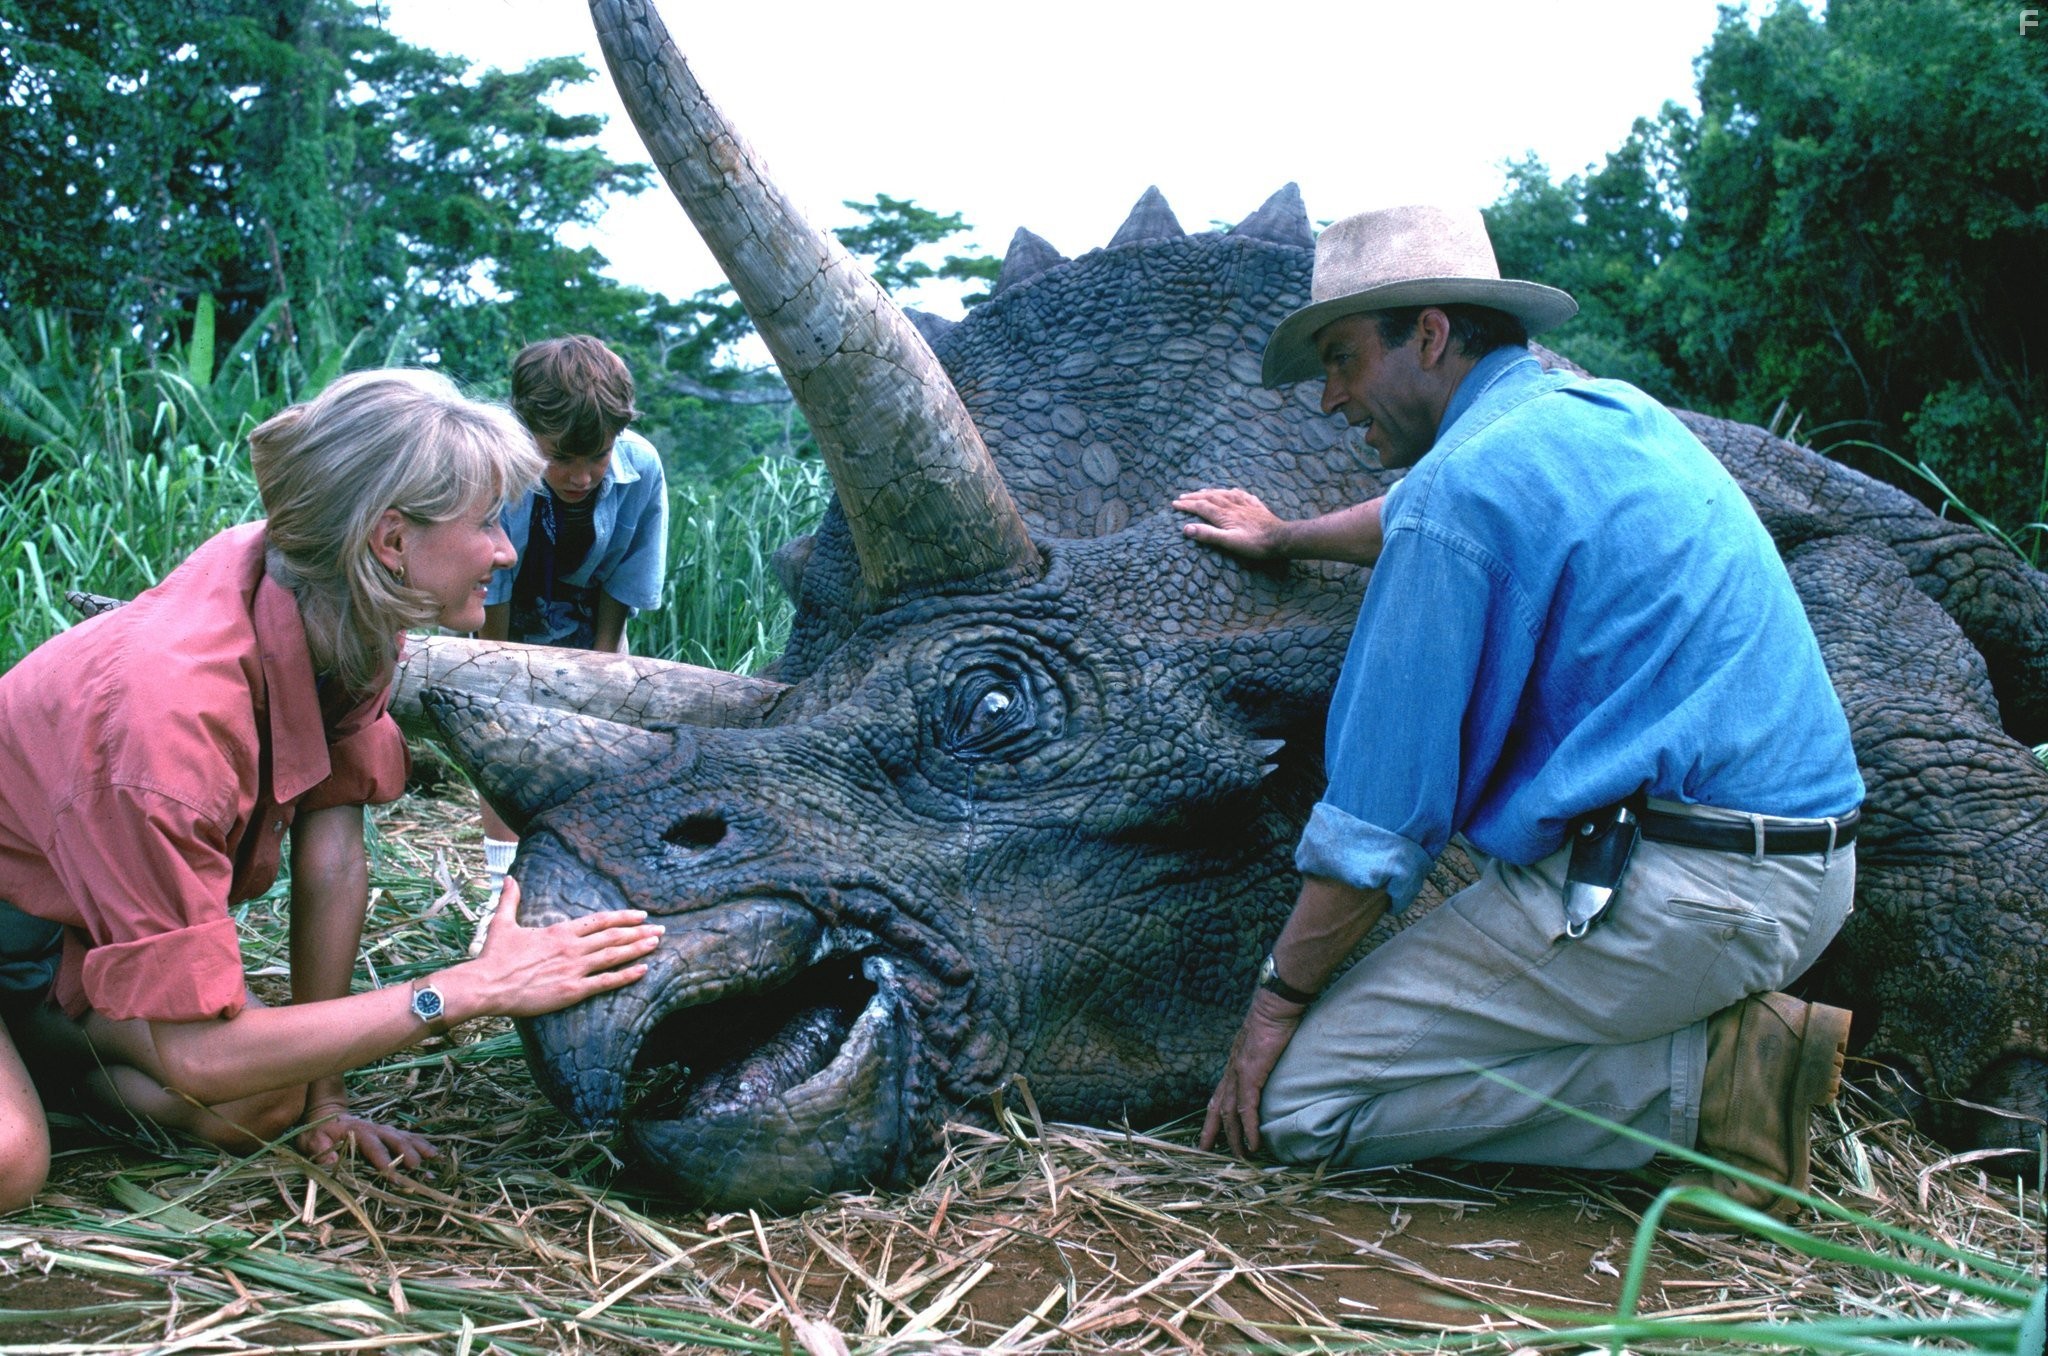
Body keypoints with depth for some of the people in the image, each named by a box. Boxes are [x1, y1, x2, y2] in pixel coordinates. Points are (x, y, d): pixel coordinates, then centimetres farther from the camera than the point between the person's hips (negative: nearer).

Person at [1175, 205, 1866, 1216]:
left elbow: (1382, 808, -13)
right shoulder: (1614, 413, 14)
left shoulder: (1466, 479, -14)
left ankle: (1706, 1076, -8)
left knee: (1298, 1103, -6)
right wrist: (1285, 538, 50)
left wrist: (1277, 999, -1)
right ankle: (1719, 1024, 12)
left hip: (1677, 899, -10)